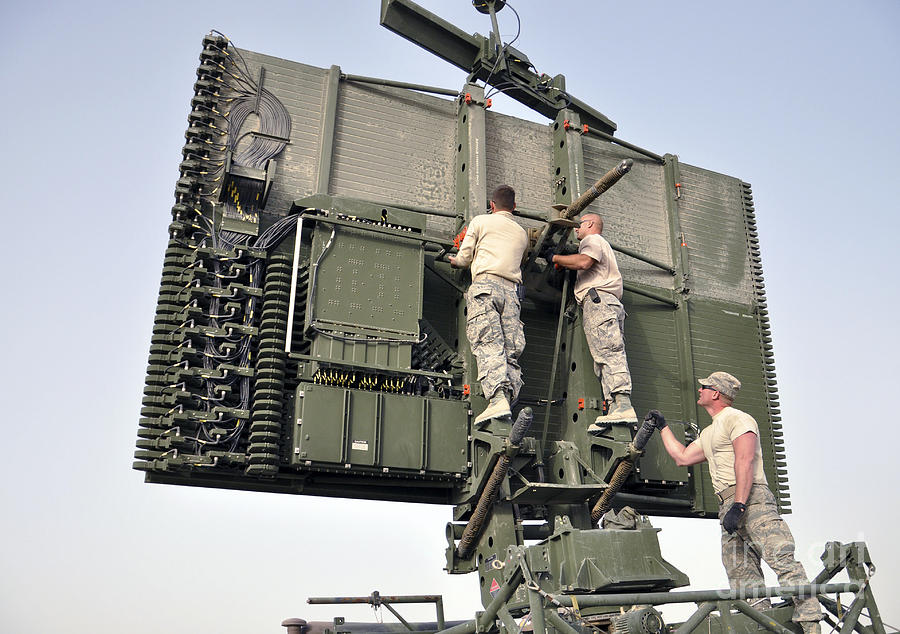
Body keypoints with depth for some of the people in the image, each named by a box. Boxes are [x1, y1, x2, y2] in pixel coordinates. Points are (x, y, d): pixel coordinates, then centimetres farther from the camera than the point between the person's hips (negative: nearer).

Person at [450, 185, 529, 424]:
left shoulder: (481, 221, 15)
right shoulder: (522, 234, 29)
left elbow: (464, 258, 17)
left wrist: (456, 261, 41)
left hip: (485, 284, -4)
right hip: (511, 290, 5)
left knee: (488, 344, -19)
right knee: (510, 351, -2)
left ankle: (498, 399, -37)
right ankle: (509, 399, -19)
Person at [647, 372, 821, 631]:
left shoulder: (736, 419, 0)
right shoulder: (709, 433, 29)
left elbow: (745, 462, -13)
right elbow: (682, 457, 34)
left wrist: (739, 505, -22)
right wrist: (662, 426, 38)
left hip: (752, 500, -9)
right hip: (728, 509, 9)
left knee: (780, 558, -19)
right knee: (741, 572, 1)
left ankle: (810, 623, -24)